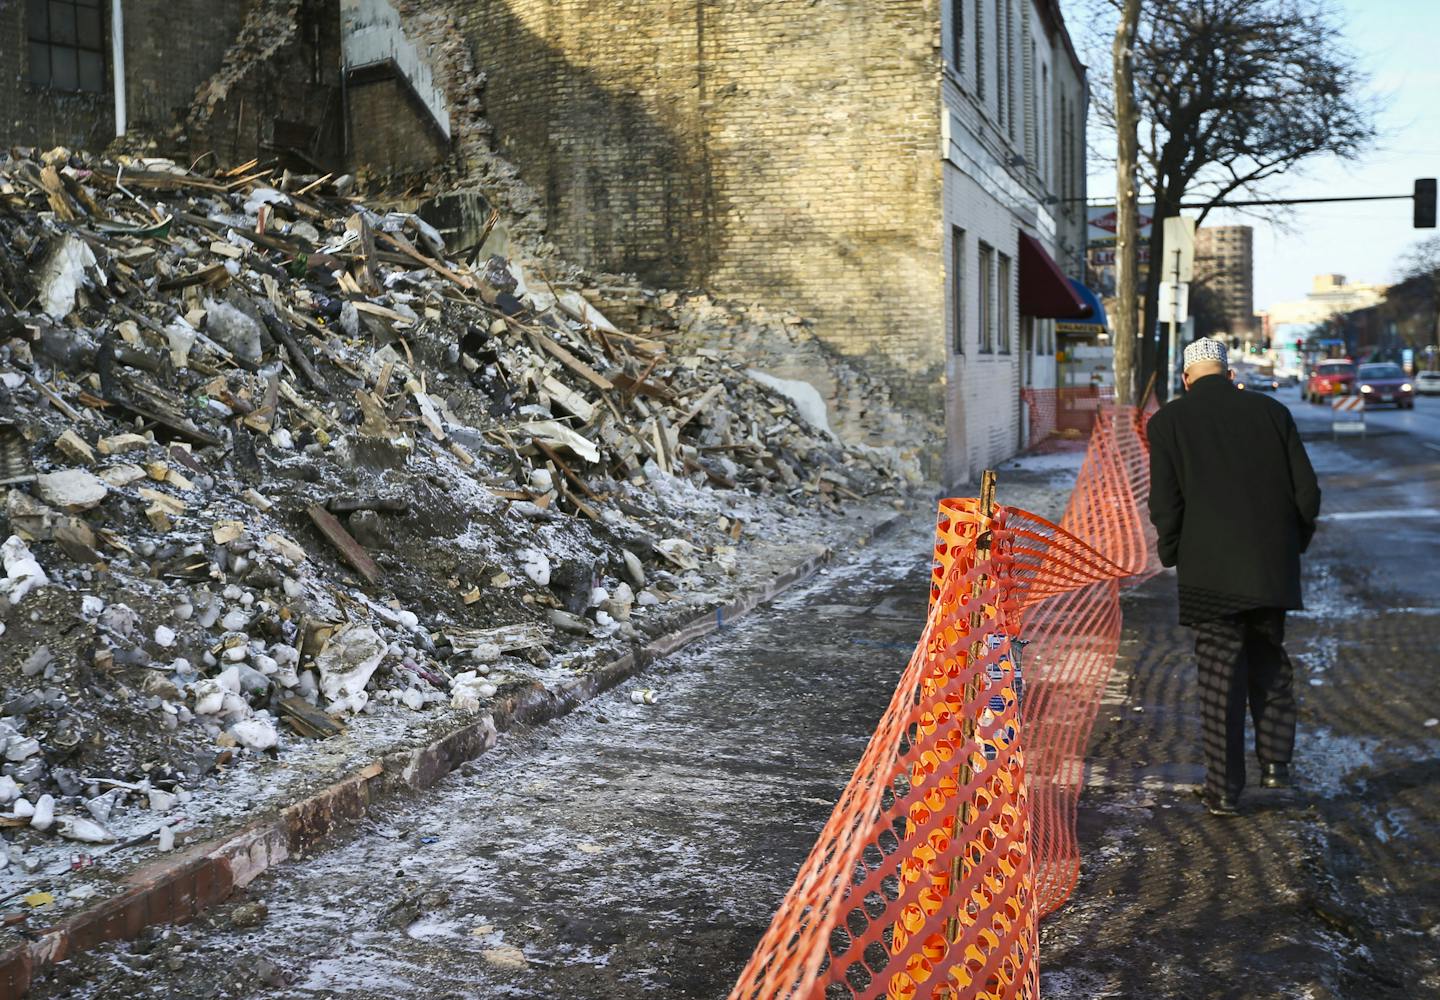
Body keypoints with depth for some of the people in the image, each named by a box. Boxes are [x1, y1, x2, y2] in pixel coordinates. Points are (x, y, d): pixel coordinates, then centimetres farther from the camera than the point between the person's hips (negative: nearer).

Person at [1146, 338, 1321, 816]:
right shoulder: (1272, 411, 4)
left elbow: (1165, 504, -8)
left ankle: (1225, 788, 7)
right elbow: (1307, 490, 2)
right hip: (1273, 565, 3)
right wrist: (1293, 543, 16)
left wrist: (1173, 554, 7)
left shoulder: (1168, 421, -3)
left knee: (1220, 674, 3)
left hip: (1212, 570, -3)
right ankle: (1275, 760, 20)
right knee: (1269, 659, 22)